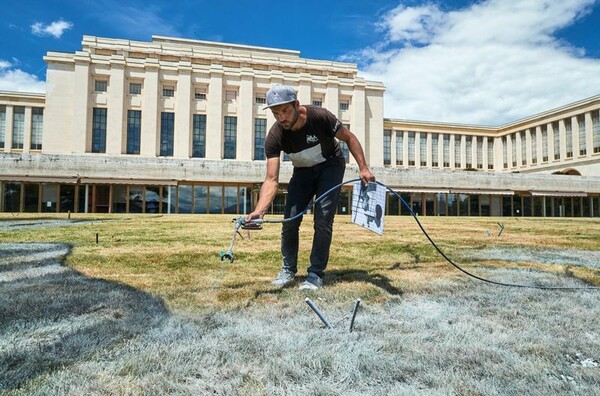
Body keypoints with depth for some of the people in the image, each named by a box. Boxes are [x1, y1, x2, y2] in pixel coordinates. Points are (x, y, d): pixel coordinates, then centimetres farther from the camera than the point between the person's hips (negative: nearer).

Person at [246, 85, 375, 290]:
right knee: (290, 220, -5)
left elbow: (349, 138, -12)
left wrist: (363, 169, -19)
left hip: (330, 167, -2)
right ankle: (288, 269, 15)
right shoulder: (275, 136, -25)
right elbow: (271, 179, -29)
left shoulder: (320, 117, -30)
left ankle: (316, 274, 2)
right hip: (303, 171, 2)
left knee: (323, 220, -12)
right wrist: (259, 210, -45)